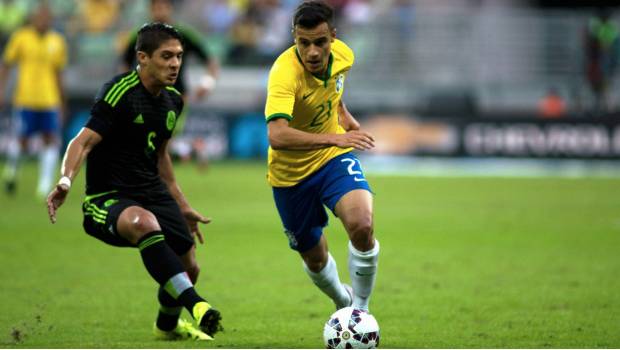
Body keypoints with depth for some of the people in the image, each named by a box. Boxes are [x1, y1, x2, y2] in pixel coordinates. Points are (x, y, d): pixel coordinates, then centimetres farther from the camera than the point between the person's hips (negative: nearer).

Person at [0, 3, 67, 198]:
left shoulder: (57, 41, 7)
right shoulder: (21, 37, -2)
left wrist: (61, 100, 21)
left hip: (50, 101, 3)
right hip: (25, 100, -2)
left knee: (51, 141, -7)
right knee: (23, 141, 1)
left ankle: (45, 186, -6)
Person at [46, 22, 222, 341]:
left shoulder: (172, 100, 9)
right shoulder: (120, 93, -16)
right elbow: (84, 141, -25)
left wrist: (182, 206, 28)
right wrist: (65, 180, -43)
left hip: (152, 193, 8)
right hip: (107, 198, -8)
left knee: (188, 266, 9)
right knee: (144, 222, -39)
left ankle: (168, 324, 42)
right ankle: (195, 305, -45)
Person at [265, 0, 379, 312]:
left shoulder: (342, 55, -12)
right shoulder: (285, 73, -32)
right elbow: (277, 135, -47)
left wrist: (343, 115, 3)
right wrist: (333, 138, -54)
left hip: (334, 158, 3)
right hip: (291, 172, -3)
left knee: (362, 225, -25)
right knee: (314, 258, 12)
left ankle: (360, 309, -4)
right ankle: (343, 301, 47)